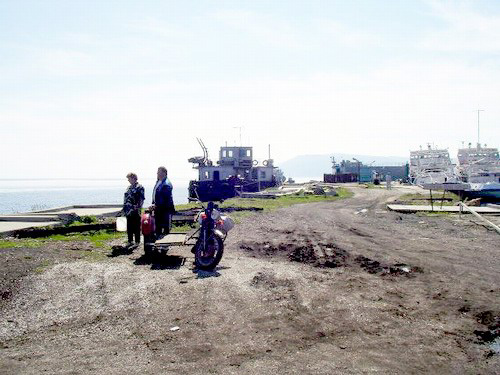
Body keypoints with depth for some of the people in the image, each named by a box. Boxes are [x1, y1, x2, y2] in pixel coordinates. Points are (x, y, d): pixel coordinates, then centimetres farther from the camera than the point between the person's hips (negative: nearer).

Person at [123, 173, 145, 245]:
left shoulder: (139, 187, -8)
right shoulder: (129, 187, 16)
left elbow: (141, 199, -13)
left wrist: (138, 207, -18)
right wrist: (125, 209, 17)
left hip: (135, 212, -8)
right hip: (129, 211, 8)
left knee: (136, 228, -1)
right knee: (129, 227, 13)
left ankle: (137, 242, 6)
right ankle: (130, 241, 22)